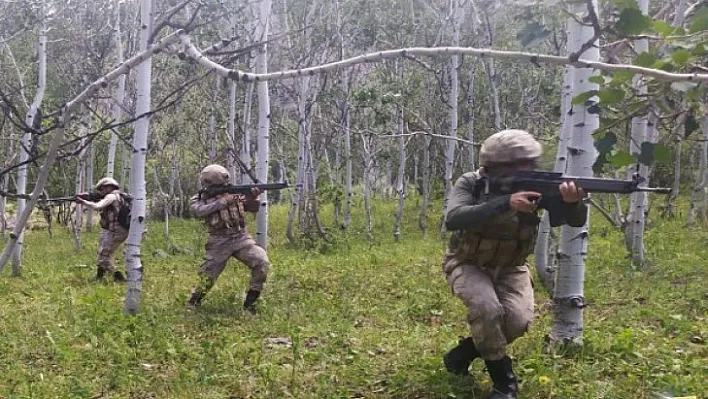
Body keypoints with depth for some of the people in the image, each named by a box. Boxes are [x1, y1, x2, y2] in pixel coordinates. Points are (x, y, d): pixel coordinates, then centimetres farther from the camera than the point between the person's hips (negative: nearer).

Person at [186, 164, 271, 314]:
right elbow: (200, 211, -21)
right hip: (219, 243, -2)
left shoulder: (235, 193, 7)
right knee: (207, 276, 1)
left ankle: (249, 303, -2)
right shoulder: (200, 199, 1)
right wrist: (223, 201, -22)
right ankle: (193, 303, 29)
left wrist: (253, 197, -18)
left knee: (262, 263, -15)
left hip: (241, 238, 2)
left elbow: (254, 208, 4)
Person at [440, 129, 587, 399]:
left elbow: (576, 220, -23)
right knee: (487, 308, -32)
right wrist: (505, 203, -47)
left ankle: (464, 352, 6)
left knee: (519, 319, -22)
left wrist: (573, 202, -48)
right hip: (468, 264, -3)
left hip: (509, 268, 3)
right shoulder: (471, 184, -19)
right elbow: (453, 220, -38)